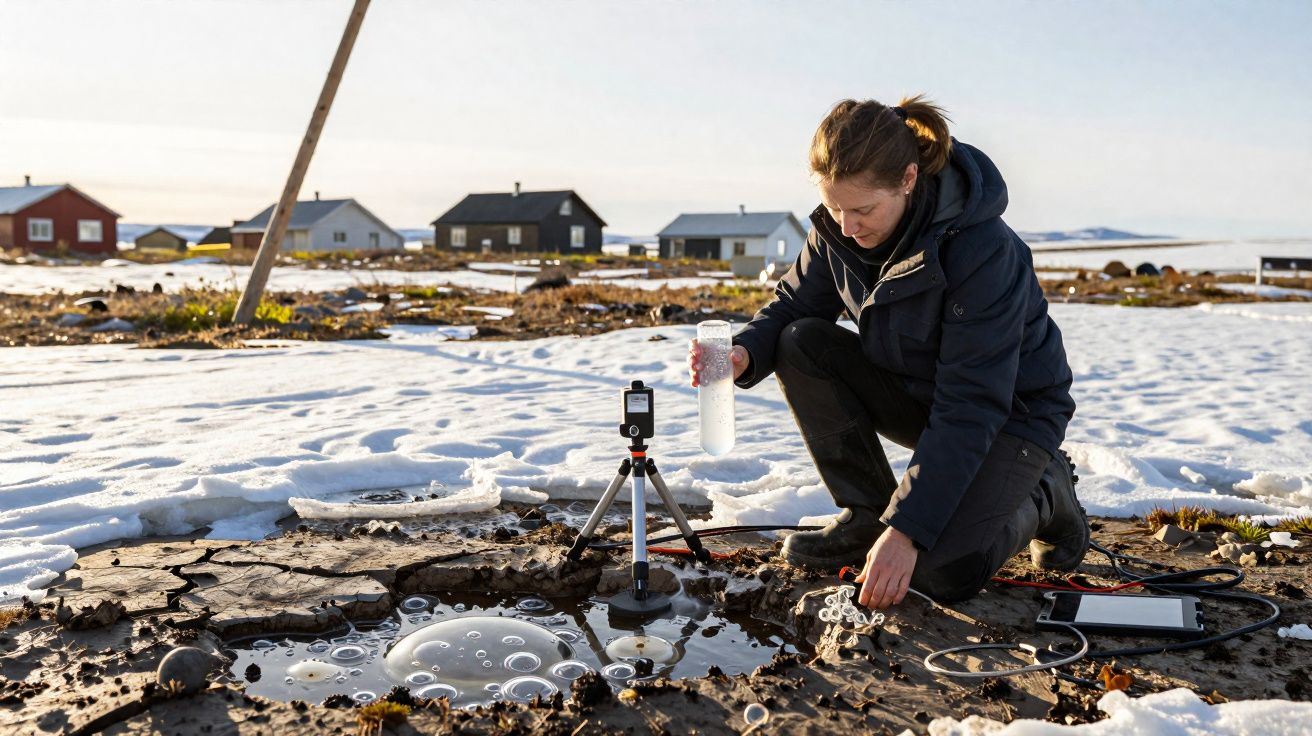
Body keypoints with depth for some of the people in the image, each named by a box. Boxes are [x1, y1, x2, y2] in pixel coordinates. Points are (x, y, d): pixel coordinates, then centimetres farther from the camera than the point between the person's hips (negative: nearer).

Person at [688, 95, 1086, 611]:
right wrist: (746, 353, -26)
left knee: (942, 572, -26)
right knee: (801, 343, -18)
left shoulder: (984, 250, -32)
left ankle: (1043, 495, 7)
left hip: (1012, 410, -6)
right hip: (915, 390, 6)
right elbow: (794, 304, -1)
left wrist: (907, 529, -37)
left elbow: (971, 408, -33)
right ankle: (865, 516, -5)